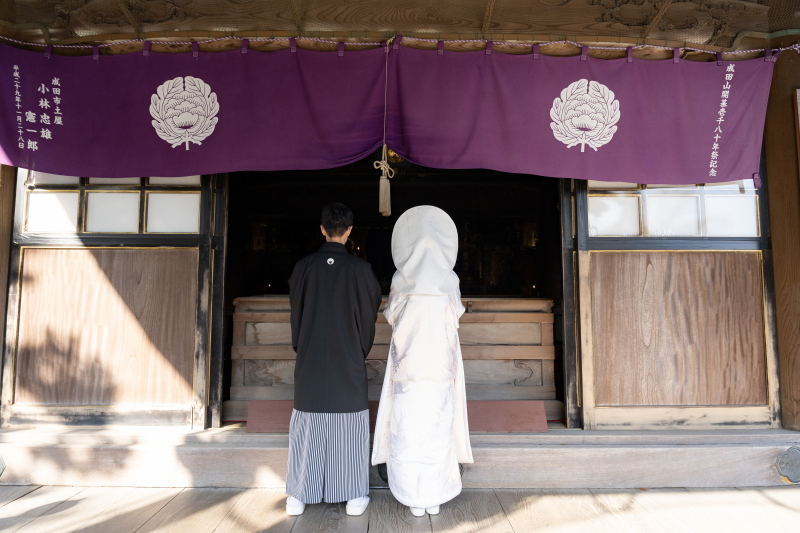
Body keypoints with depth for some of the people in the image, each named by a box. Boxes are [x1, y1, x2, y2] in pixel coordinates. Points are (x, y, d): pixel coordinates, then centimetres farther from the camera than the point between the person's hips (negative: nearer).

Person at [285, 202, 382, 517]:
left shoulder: (303, 267, -5)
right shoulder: (361, 270, -9)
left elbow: (295, 310, 4)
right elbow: (371, 310, 0)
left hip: (310, 361, 2)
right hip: (348, 361, -1)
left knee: (308, 423, 11)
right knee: (350, 424, 9)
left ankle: (299, 497, 20)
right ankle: (354, 496, 18)